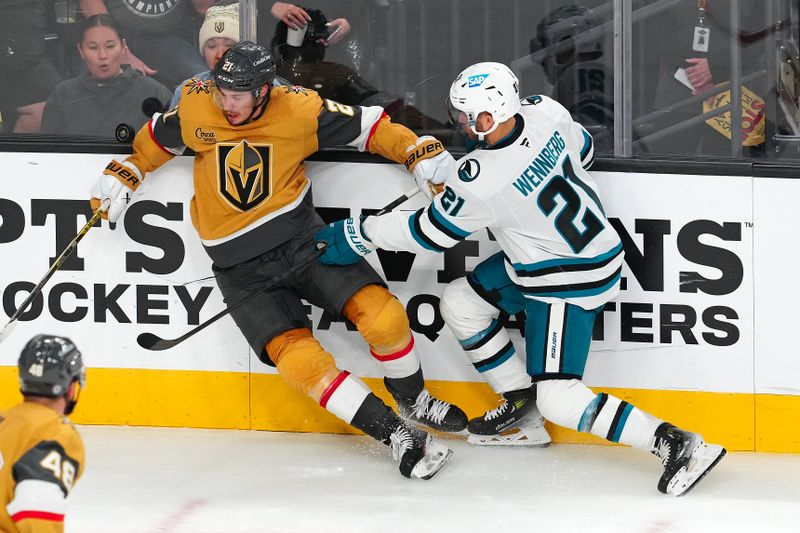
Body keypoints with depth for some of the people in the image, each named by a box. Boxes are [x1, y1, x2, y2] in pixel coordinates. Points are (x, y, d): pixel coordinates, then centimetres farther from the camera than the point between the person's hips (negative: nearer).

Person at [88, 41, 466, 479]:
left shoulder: (300, 110, -10)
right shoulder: (196, 110, -7)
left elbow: (366, 126, -1)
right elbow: (156, 139, 14)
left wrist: (421, 154, -10)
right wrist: (121, 177, 10)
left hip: (303, 239, 0)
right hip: (240, 268, 0)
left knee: (382, 315, -16)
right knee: (298, 359, -19)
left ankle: (412, 400, 14)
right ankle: (397, 436, -12)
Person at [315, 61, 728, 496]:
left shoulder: (480, 181, -30)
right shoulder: (544, 111, -12)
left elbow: (430, 234, -15)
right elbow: (582, 150, 10)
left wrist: (358, 235, -2)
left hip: (569, 283, -9)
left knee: (558, 400, -9)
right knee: (459, 302, 15)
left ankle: (675, 443, -10)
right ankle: (518, 401, 30)